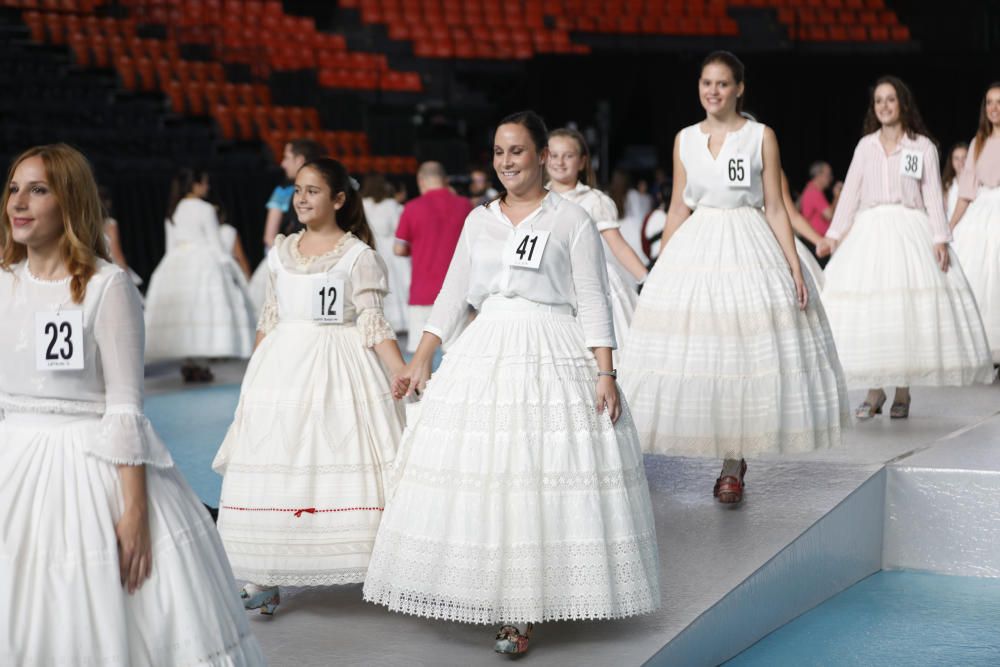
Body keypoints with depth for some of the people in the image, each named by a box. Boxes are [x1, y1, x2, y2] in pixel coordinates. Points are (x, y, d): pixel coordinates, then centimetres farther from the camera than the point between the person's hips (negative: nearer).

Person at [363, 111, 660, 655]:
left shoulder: (572, 220, 1)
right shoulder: (479, 220, 13)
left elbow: (593, 302, -2)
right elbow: (452, 294, 14)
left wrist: (605, 373, -11)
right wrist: (420, 360, 7)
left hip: (553, 357, -4)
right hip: (485, 355, 4)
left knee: (545, 479, -7)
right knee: (480, 478, -1)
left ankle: (524, 608, 1)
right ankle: (495, 596, 10)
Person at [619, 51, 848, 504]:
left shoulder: (761, 137, 2)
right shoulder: (685, 140, 9)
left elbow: (775, 207, 1)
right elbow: (678, 209, 13)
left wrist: (794, 266, -6)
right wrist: (658, 270, 11)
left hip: (749, 249, -2)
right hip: (695, 248, 3)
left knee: (745, 350, -4)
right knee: (696, 351, -3)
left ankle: (733, 464, 5)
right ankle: (731, 458, 12)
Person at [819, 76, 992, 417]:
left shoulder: (923, 146, 5)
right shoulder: (865, 146, 12)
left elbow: (933, 195, 1)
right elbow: (850, 191, 11)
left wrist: (940, 238, -7)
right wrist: (834, 234, 4)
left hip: (910, 231, -2)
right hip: (869, 232, 2)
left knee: (908, 309, -7)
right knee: (867, 311, -4)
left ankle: (902, 392, 2)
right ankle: (874, 391, 4)